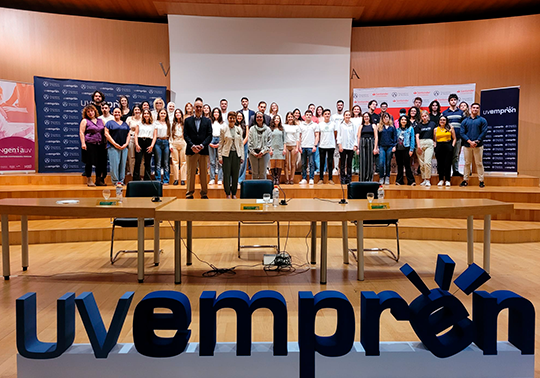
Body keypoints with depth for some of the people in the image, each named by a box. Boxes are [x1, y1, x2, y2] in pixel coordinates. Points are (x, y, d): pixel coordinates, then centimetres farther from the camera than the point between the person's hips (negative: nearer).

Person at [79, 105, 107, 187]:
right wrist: (83, 143, -13)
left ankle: (98, 180, 17)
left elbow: (104, 132, 19)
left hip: (100, 145, 4)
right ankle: (89, 181, 7)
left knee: (100, 163, 5)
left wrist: (105, 143, 11)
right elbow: (81, 132, -3)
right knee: (89, 163, -2)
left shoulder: (100, 121, 16)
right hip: (89, 144, -4)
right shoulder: (85, 121, 3)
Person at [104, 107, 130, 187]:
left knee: (123, 164, 2)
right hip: (113, 147, -4)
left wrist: (126, 144, -2)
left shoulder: (125, 124, 20)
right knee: (114, 164, -9)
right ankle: (115, 181, -2)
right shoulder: (110, 123, 7)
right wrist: (115, 144, -12)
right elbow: (106, 134, -3)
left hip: (124, 147, 4)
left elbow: (128, 135, 16)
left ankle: (121, 180, 9)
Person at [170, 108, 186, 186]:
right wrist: (170, 145, 2)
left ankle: (183, 179, 2)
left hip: (183, 143, -2)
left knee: (183, 161, -2)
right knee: (175, 161, 0)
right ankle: (176, 179, 4)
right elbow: (171, 135, 11)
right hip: (174, 144, 2)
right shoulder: (173, 124, 12)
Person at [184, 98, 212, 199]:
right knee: (190, 173, 2)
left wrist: (202, 145, -13)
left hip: (203, 150, 0)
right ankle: (189, 194, 9)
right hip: (191, 151, 0)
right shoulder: (187, 120, 9)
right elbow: (185, 135, 2)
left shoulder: (207, 121, 9)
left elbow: (209, 136, 2)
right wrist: (192, 145, -13)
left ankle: (204, 194, 14)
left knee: (204, 174, 5)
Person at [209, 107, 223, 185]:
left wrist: (220, 143, -6)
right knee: (212, 161, 1)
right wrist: (210, 143, -3)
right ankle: (212, 179, 4)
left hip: (220, 142, -1)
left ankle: (220, 179, 1)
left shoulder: (222, 123, 5)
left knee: (220, 161, -3)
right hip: (211, 141, 1)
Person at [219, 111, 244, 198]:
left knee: (235, 174, 5)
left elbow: (241, 143, 11)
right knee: (226, 174, 0)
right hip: (226, 154, -2)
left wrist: (242, 156, 6)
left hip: (236, 154, 2)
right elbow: (220, 143, 1)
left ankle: (234, 193, 17)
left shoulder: (239, 129, 8)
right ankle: (228, 193, 12)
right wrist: (220, 156, -4)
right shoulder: (223, 129, 0)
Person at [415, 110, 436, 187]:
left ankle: (428, 180, -9)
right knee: (422, 163, 3)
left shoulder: (432, 124, 9)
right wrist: (418, 146, -8)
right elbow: (417, 136, 2)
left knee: (427, 162, -14)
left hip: (429, 144, -1)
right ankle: (423, 179, 12)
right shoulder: (419, 125, 8)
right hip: (420, 144, 1)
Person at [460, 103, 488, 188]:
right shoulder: (465, 121, 10)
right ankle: (465, 180, 14)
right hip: (467, 145, 2)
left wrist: (476, 141, -14)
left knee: (479, 163, 1)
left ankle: (481, 181, 7)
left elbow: (484, 132, -3)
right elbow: (462, 133, 2)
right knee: (467, 163, 7)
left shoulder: (482, 120, 5)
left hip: (478, 145, -2)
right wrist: (470, 141, -12)